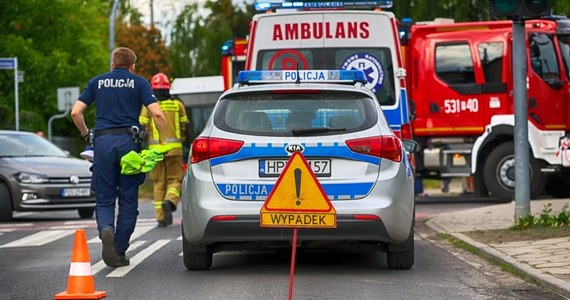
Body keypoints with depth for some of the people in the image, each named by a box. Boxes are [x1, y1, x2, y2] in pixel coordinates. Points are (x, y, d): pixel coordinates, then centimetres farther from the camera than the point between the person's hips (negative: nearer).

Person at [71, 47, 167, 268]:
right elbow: (157, 114, -5)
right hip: (128, 140, -1)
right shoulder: (139, 83, 8)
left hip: (102, 142, 1)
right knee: (128, 200, 8)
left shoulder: (97, 82, 15)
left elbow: (75, 112, 6)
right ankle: (119, 253, 7)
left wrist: (85, 134, 21)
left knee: (104, 199, 7)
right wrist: (166, 141, 4)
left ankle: (106, 229, -24)